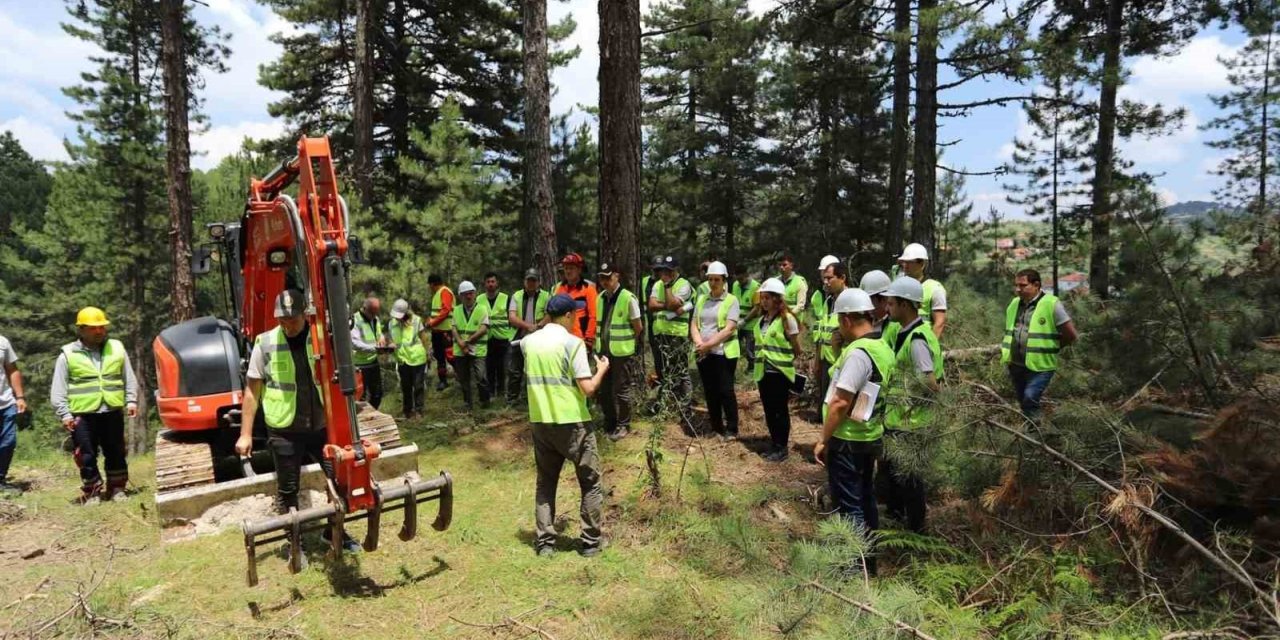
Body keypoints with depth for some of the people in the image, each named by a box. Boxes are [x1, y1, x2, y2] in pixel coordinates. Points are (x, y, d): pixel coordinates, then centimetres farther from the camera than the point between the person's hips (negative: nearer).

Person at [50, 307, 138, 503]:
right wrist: (65, 414, -7)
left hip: (112, 412, 2)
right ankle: (92, 493, 16)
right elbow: (58, 390, 1)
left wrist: (131, 400, 2)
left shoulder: (117, 348, 8)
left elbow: (129, 379, 13)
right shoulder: (68, 354, 1)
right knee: (87, 457, 4)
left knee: (116, 454, 9)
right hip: (83, 415, -2)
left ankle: (117, 489, 22)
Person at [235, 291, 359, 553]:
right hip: (284, 431, -1)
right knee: (287, 490, 11)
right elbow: (252, 391, -1)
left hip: (323, 426, 2)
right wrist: (246, 433, -3)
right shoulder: (266, 343, -8)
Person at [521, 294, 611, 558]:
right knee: (590, 482, 10)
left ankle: (545, 542, 17)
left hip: (541, 422, 5)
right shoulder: (573, 342, -12)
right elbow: (588, 389, -15)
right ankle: (591, 541, 15)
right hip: (573, 423, -5)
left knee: (545, 483, 16)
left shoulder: (528, 342, 5)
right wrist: (602, 369, 2)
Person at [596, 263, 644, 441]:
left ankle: (623, 425, 17)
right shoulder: (600, 298, 4)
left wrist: (625, 342, 1)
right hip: (604, 350, 7)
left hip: (622, 352, -6)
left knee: (622, 390, 3)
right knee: (604, 389, 15)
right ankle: (609, 424, 30)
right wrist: (601, 342, 12)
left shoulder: (628, 298, -15)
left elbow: (638, 328, -9)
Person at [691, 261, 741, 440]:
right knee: (710, 392, 11)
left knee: (725, 391, -2)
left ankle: (732, 429, 10)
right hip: (703, 354, 5)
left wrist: (708, 344, -17)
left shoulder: (731, 301, -5)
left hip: (724, 353, -5)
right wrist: (699, 343, -10)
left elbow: (729, 329, -14)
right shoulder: (701, 300, 11)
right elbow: (694, 325, 8)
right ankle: (717, 428, 23)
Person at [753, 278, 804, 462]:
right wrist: (757, 367, 11)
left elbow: (797, 348, -4)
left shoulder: (787, 318, -10)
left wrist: (790, 363, 6)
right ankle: (774, 444, 25)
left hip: (780, 372, -6)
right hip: (763, 372, 6)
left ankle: (782, 448, 14)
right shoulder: (762, 320, 10)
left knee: (780, 410, 3)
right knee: (769, 410, 12)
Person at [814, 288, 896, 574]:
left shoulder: (858, 352, -22)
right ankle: (868, 562, 31)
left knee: (849, 506, 1)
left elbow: (840, 403, -22)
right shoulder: (882, 348, 7)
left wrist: (823, 440, -14)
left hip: (848, 440, -9)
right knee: (865, 501, 19)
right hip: (870, 437, 9)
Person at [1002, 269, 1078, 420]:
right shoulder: (1014, 304, 7)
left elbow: (1071, 335, -9)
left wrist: (1051, 347, 1)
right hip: (1016, 365, 6)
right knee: (1023, 402, 15)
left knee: (1030, 399, -19)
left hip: (1039, 366, -6)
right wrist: (1006, 351, 12)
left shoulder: (1051, 304, -12)